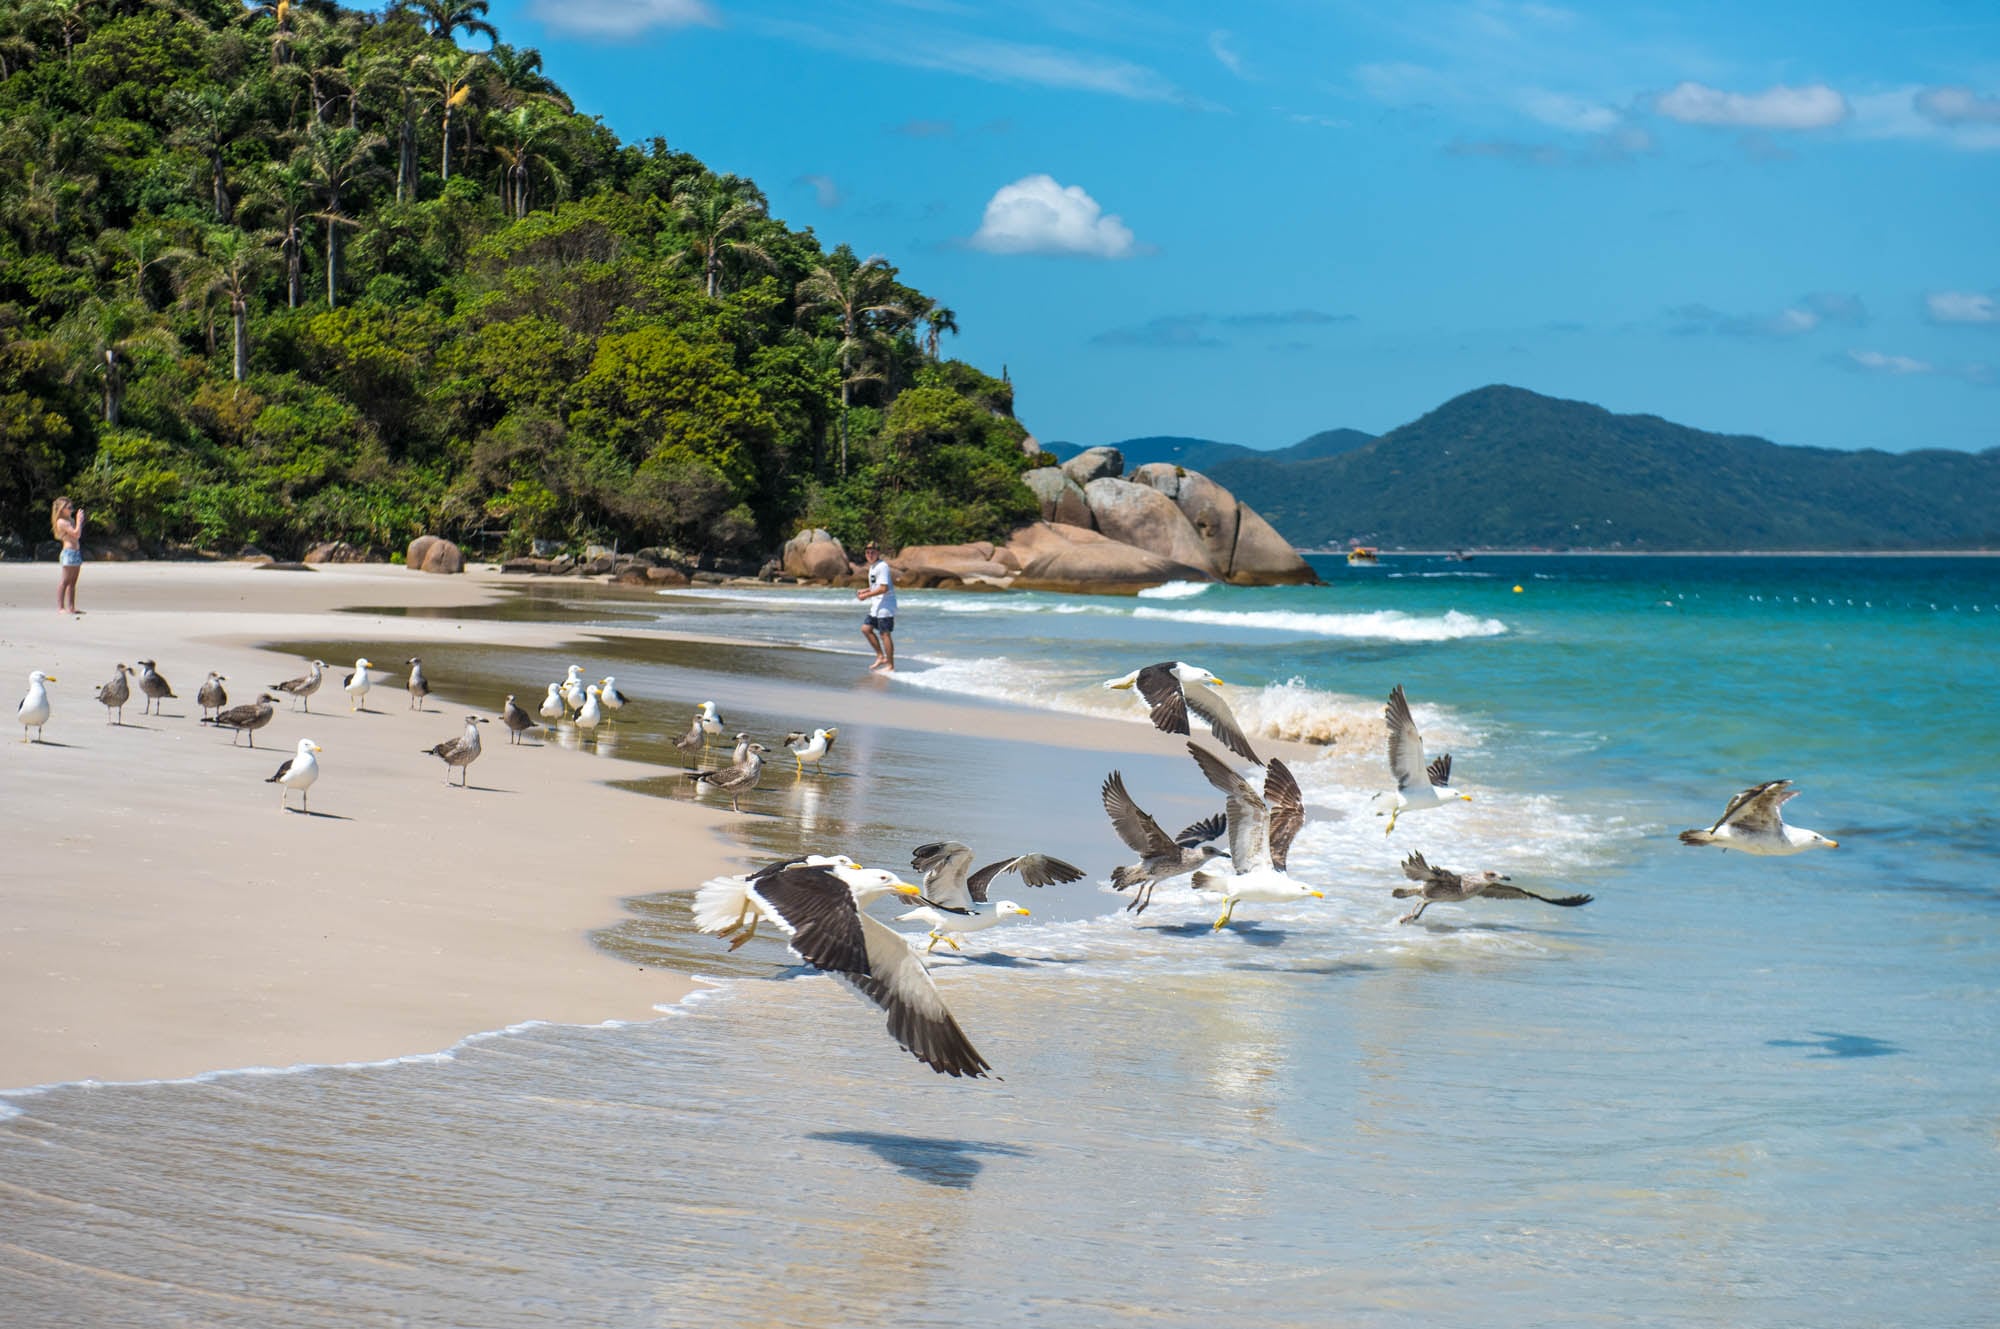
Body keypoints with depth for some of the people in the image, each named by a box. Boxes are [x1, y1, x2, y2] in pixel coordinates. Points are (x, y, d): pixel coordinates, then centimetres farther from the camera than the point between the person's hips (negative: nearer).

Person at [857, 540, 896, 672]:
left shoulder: (882, 566, -16)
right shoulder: (872, 567, 15)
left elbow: (884, 588, -23)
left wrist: (866, 595, -18)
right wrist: (864, 591, 11)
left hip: (886, 605, -10)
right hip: (876, 606, 10)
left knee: (885, 634, -6)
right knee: (866, 628, 9)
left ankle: (890, 666, 0)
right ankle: (881, 657, 15)